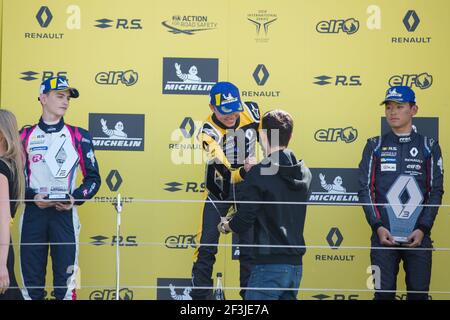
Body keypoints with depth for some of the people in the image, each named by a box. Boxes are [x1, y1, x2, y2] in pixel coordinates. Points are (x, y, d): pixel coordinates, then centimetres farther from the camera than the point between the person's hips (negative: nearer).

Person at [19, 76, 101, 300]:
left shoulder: (78, 136, 7)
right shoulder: (25, 136, 8)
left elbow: (93, 178, 7)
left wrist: (75, 199, -10)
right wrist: (34, 197, -10)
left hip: (65, 213, -1)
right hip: (32, 212, 1)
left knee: (65, 280, -3)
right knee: (32, 280, 3)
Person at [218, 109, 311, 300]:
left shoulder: (259, 174, -12)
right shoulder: (304, 172, 8)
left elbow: (243, 221, -12)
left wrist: (224, 226, 11)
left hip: (269, 264, -7)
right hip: (295, 264, 7)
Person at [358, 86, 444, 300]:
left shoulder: (428, 147, 7)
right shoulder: (375, 146, 8)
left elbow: (435, 191, 4)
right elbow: (365, 189, 3)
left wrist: (423, 228, -8)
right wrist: (377, 226, -8)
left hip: (418, 235, 0)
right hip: (384, 234, 0)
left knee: (419, 291, 2)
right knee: (384, 291, -2)